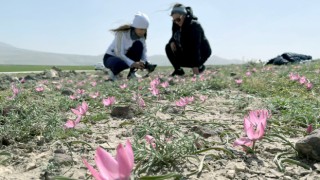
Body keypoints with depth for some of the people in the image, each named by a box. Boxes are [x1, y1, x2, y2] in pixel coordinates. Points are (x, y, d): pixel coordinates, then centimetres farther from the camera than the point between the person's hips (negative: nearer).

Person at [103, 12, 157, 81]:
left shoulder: (141, 36, -9)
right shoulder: (122, 33, -26)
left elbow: (144, 51, -10)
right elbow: (119, 53, -31)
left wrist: (144, 62, -32)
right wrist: (133, 63, -45)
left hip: (125, 56, 5)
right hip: (111, 57, -5)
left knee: (138, 44, -22)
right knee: (120, 64, -42)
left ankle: (132, 73, -12)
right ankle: (113, 72, -4)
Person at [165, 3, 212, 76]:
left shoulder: (194, 25, -28)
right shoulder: (176, 24, -6)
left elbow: (195, 47, -35)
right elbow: (174, 37, 11)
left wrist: (195, 66, -40)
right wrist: (172, 42, -16)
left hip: (201, 53, -8)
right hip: (187, 51, 8)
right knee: (168, 47, -5)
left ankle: (199, 66, -2)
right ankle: (178, 70, 0)